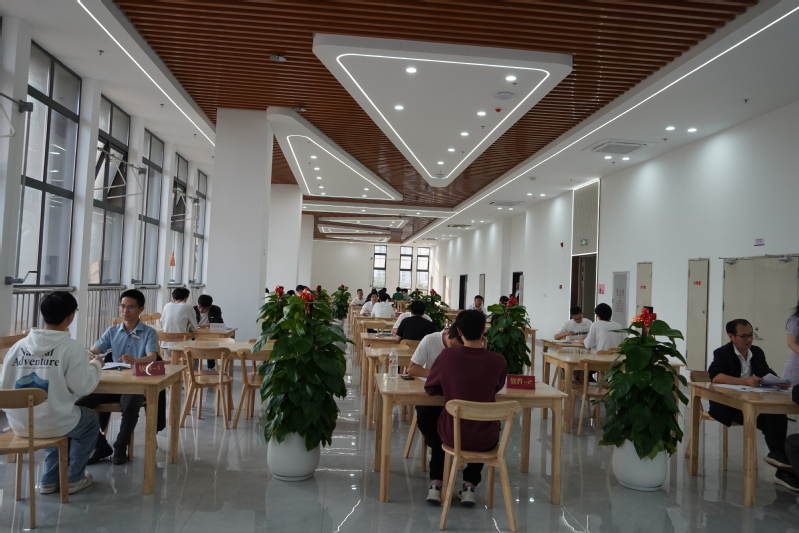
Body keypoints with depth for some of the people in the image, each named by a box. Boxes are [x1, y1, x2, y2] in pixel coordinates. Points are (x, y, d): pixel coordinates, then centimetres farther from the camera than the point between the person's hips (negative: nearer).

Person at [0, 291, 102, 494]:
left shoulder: (18, 345, 0)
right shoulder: (72, 347, -15)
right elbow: (82, 388, -15)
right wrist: (95, 365, 4)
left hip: (18, 423, 5)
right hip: (50, 423, -5)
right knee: (90, 420, 27)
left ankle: (50, 480, 36)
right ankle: (74, 479, 29)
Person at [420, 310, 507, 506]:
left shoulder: (447, 355, -14)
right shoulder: (498, 360, -12)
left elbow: (430, 389, 0)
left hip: (452, 435, -1)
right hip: (486, 440, 1)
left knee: (425, 421, 34)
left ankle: (436, 485, 28)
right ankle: (469, 486, 29)